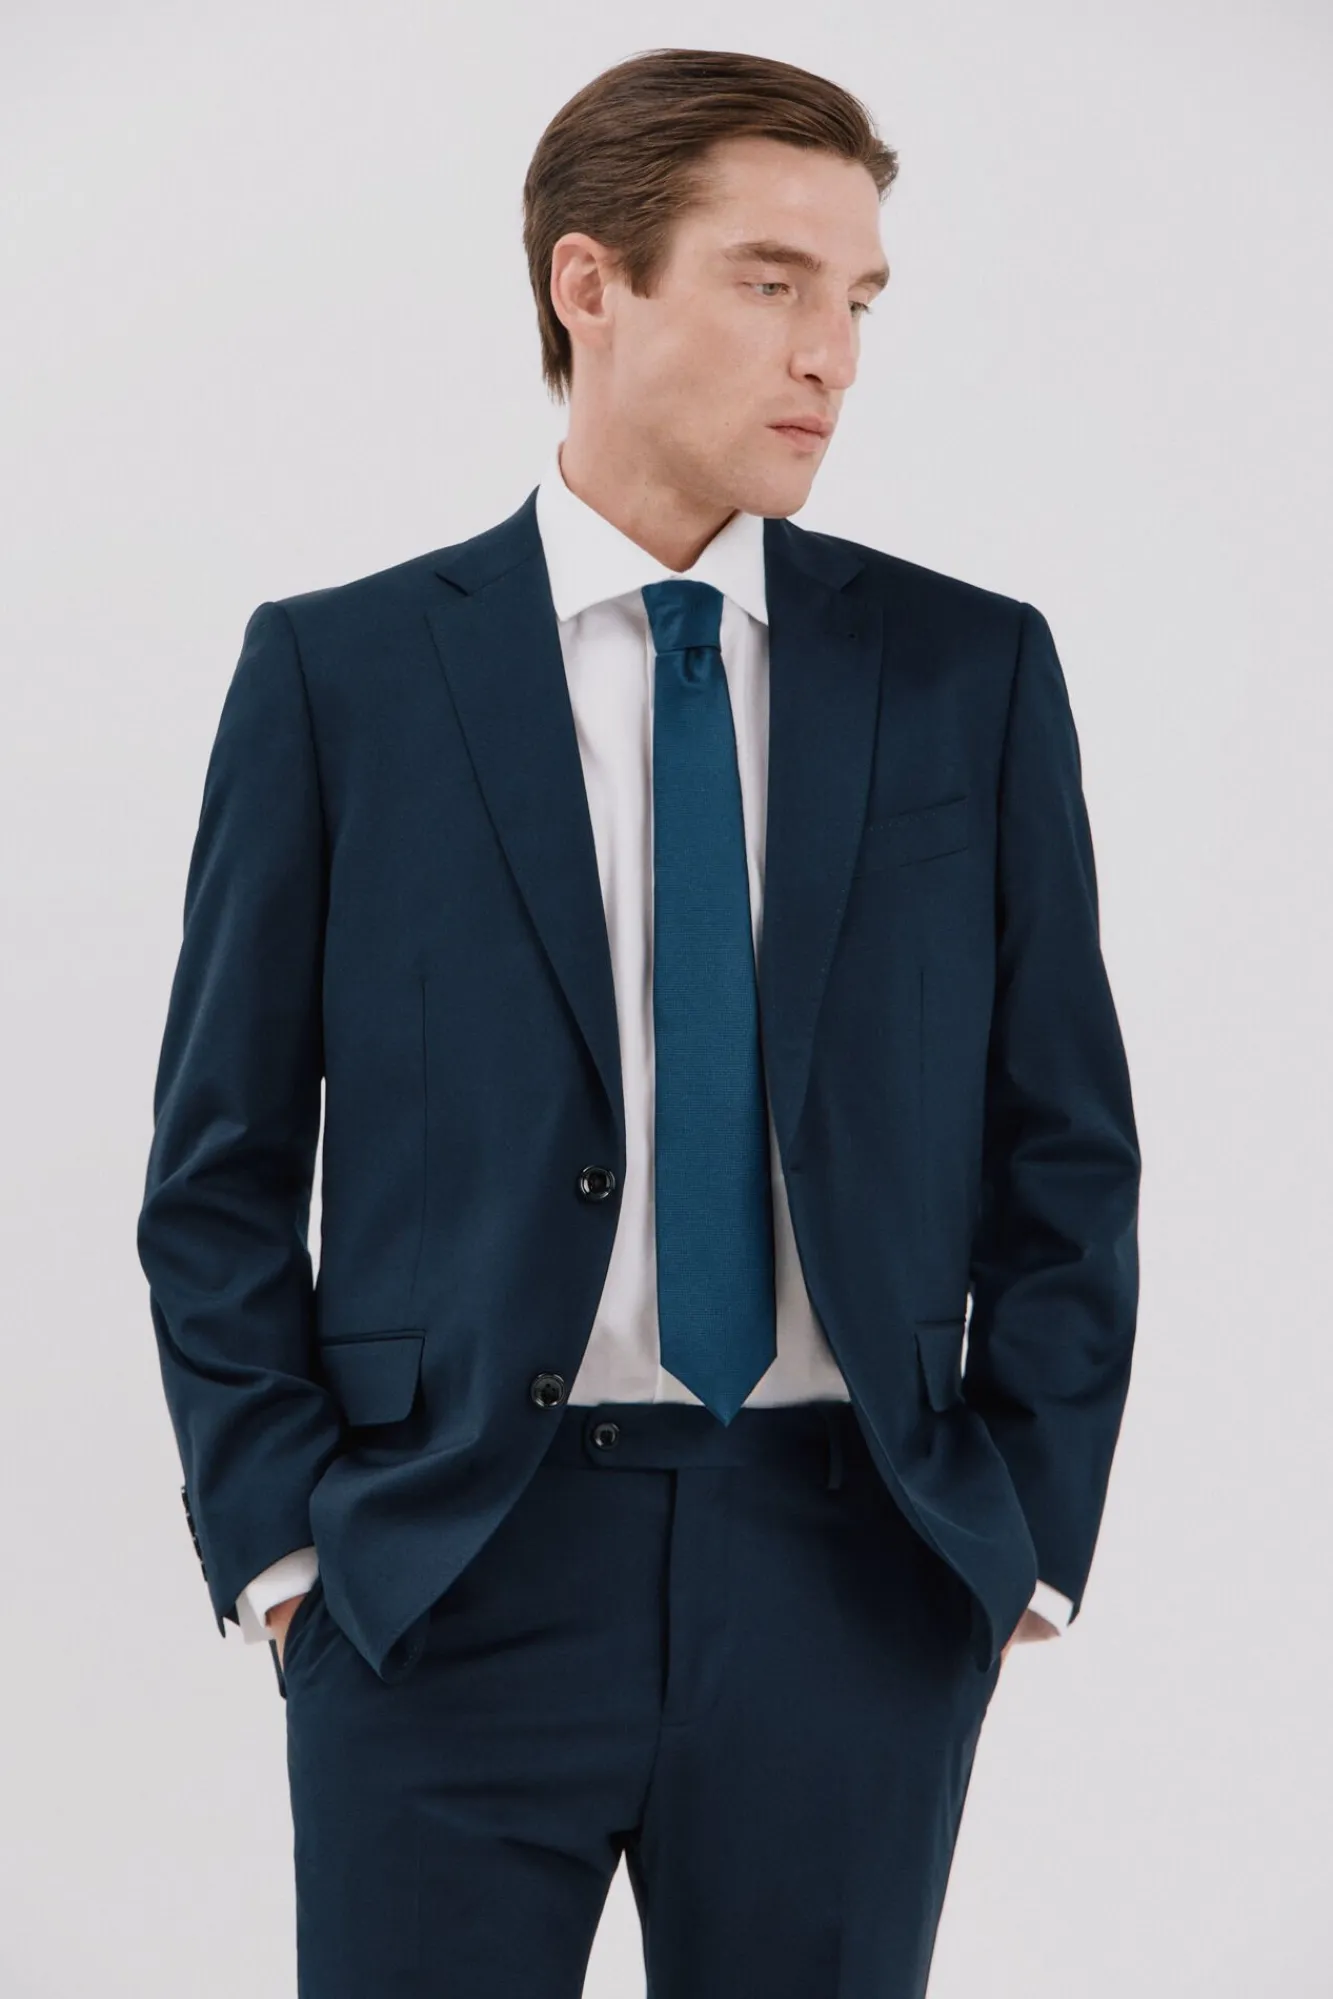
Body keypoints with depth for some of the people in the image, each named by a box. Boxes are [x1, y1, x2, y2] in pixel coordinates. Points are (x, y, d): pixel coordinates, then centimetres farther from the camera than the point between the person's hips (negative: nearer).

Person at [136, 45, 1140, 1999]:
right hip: (446, 1581, -1)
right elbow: (225, 1165, 3)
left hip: (856, 1590, 2)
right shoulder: (338, 673, 1)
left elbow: (1065, 1150, 8)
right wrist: (281, 1541, -4)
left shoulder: (973, 671, 6)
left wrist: (1024, 1537, 1)